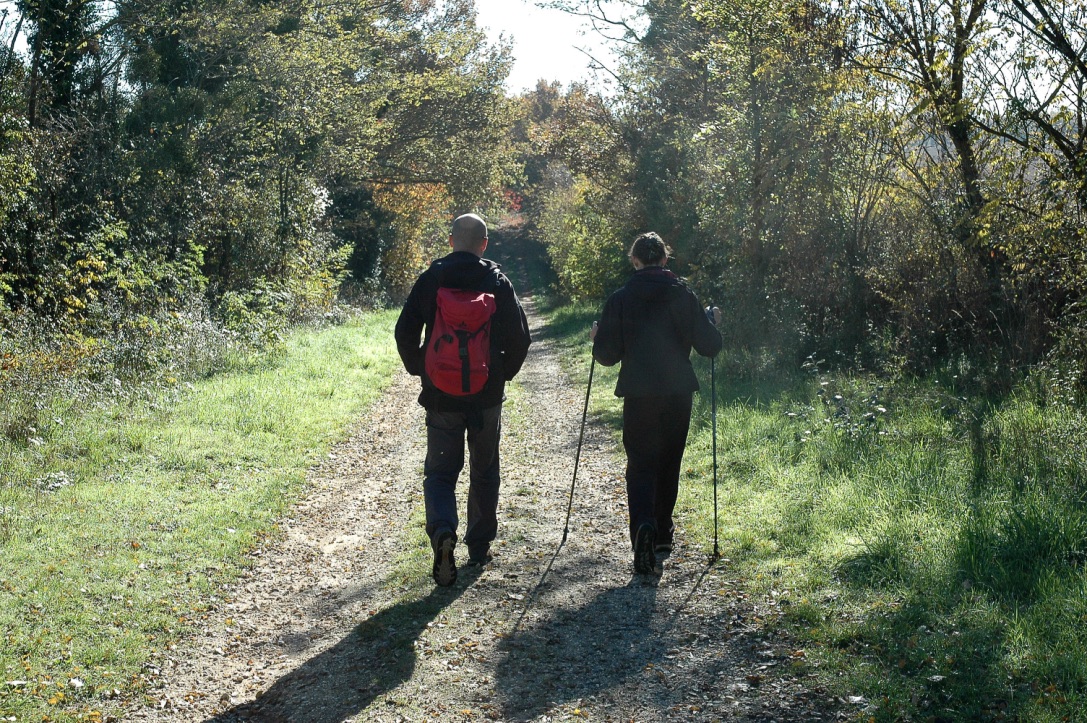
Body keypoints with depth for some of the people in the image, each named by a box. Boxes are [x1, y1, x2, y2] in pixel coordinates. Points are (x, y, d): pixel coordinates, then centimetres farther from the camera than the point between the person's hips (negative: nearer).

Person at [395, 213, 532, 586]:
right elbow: (519, 336, -4)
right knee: (484, 472, 16)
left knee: (440, 471, 6)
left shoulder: (430, 279, -5)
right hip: (488, 395, 1)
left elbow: (405, 332, -5)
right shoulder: (497, 282, -4)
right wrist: (505, 372, 10)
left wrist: (420, 370, 8)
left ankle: (442, 530, -21)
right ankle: (480, 546, 23)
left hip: (441, 396, -1)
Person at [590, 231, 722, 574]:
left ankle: (644, 525, -23)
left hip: (639, 394, -2)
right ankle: (662, 532, 27)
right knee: (669, 463, 17)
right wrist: (714, 321, 21)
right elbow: (710, 346, 1)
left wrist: (596, 337, 17)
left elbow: (607, 355, -4)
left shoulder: (620, 299, -4)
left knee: (640, 464, 2)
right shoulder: (684, 295, -1)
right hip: (678, 392, 2)